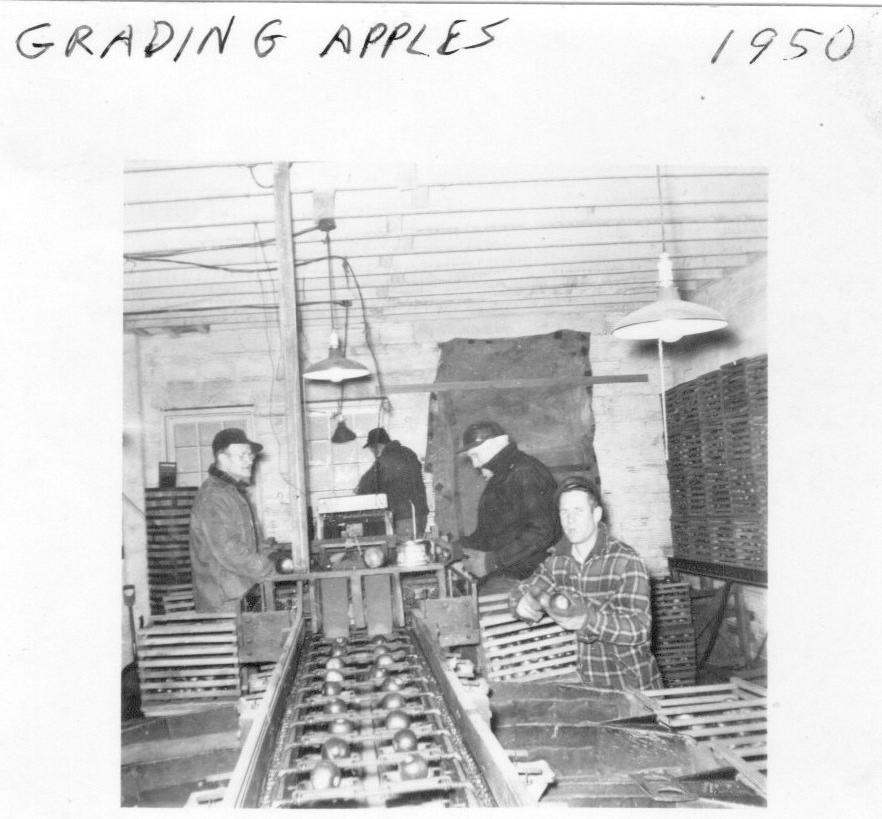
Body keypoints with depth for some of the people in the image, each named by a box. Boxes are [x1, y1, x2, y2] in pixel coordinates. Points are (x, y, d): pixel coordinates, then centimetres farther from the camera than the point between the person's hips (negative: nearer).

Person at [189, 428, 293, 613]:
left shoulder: (236, 491, 16)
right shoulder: (213, 498, -16)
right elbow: (229, 553, -23)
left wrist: (273, 558, 6)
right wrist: (272, 570, -15)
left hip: (242, 596, 9)